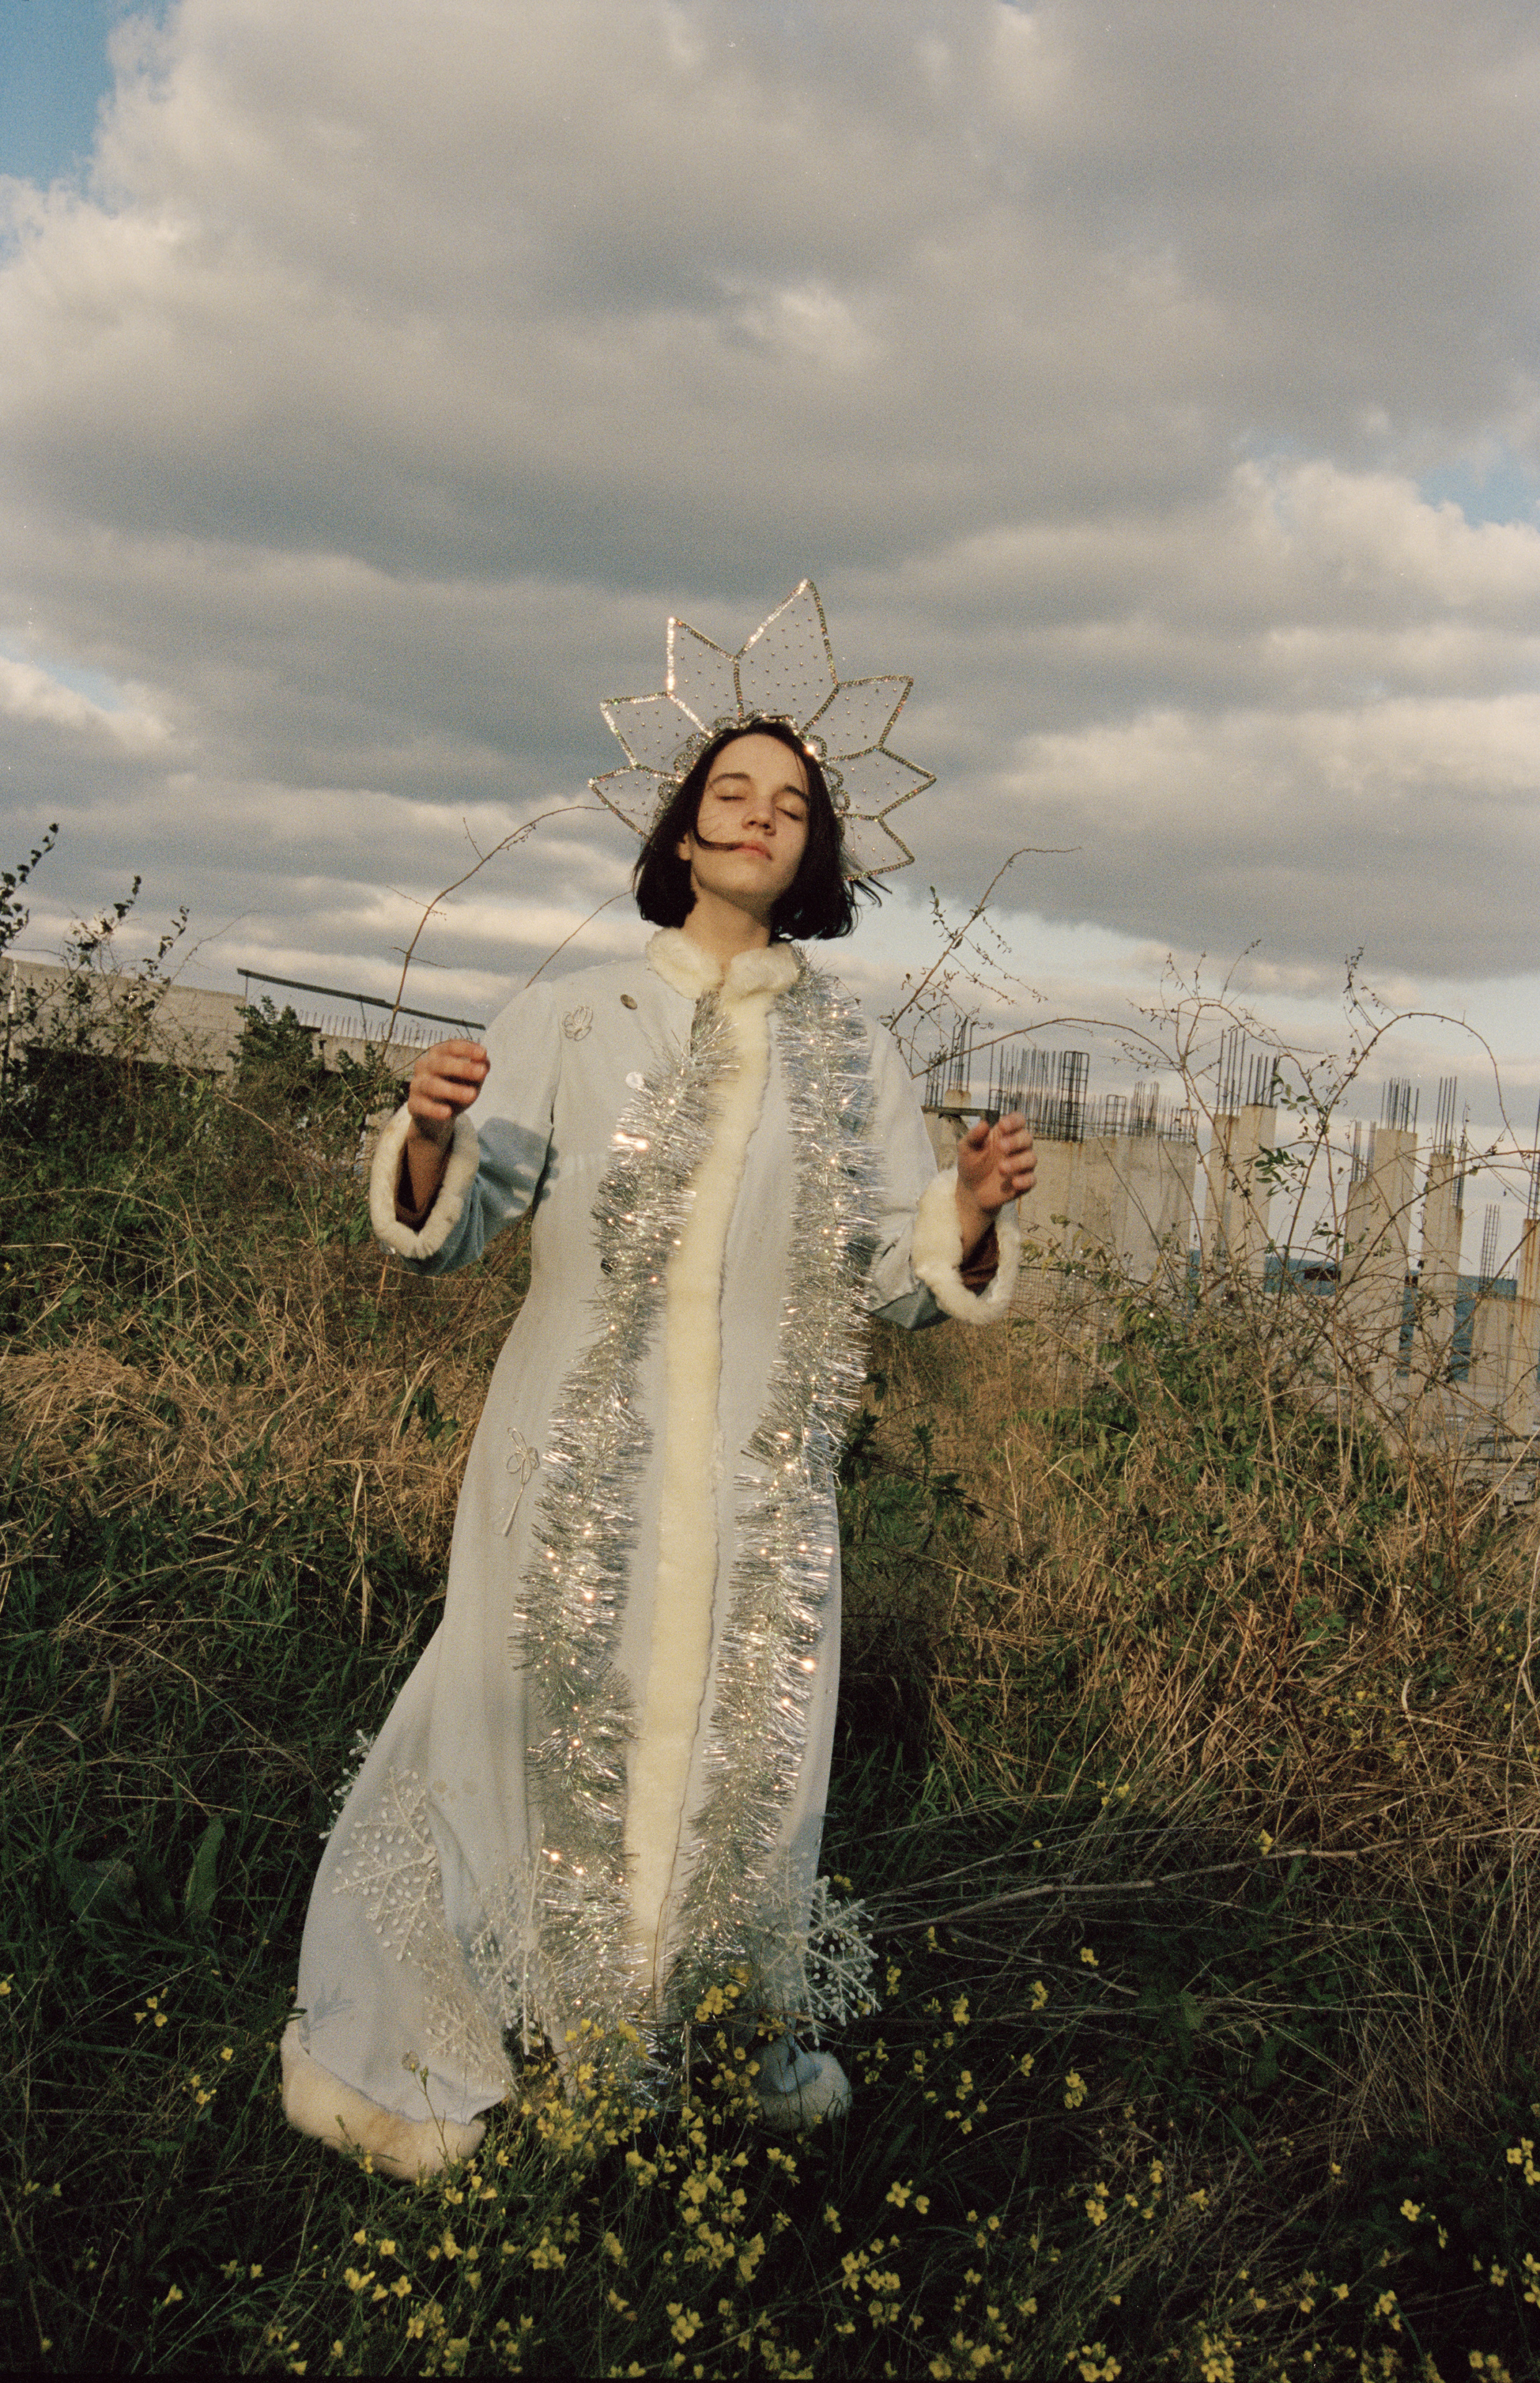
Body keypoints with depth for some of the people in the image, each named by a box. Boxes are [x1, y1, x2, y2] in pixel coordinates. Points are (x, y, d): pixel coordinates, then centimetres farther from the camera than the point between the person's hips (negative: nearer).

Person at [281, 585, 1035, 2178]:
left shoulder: (850, 1054, 9)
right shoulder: (571, 1020, 4)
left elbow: (894, 1273, 7)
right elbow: (454, 1226, -1)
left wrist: (971, 1212, -13)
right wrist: (430, 1135, -21)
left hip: (762, 1475, 2)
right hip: (579, 1455, -1)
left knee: (744, 1734, 7)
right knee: (550, 1720, 2)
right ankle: (426, 2059, 24)